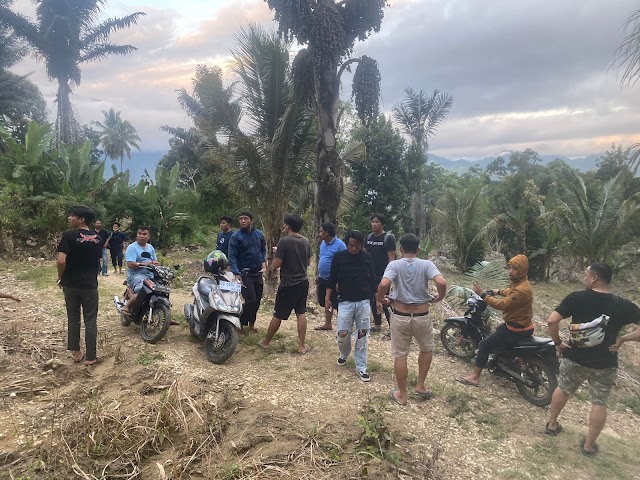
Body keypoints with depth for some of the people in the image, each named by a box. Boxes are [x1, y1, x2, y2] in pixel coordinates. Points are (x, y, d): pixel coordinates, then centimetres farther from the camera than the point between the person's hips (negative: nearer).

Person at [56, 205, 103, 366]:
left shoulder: (69, 236, -12)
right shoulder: (98, 238, 2)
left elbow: (61, 261, -20)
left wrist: (61, 278, -4)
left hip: (71, 284, -2)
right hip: (90, 284, 2)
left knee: (73, 319, 14)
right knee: (90, 320, 7)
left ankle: (76, 353, 22)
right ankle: (90, 356, 11)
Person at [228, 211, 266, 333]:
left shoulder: (259, 234, 5)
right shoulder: (236, 236, -9)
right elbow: (232, 256, -14)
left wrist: (263, 260, 6)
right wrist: (236, 273, -23)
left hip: (258, 272, 5)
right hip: (244, 273, -5)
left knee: (257, 300, 12)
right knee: (251, 300, -13)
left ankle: (251, 323, 29)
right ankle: (241, 324, 5)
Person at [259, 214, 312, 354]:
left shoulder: (284, 241, -17)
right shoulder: (306, 241, 3)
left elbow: (276, 264, -16)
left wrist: (272, 266, 5)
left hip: (288, 284, -5)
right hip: (303, 282, 6)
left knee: (278, 315, 7)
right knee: (301, 313, 11)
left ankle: (265, 342, 24)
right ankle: (302, 345, 13)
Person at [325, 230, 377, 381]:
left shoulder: (367, 257, 0)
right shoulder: (339, 257, -5)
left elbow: (372, 279, 8)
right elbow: (332, 278, 2)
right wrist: (327, 297, -2)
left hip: (364, 302, 1)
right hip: (345, 301, -1)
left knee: (362, 335, 3)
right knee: (342, 334, -2)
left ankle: (361, 367, 17)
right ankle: (344, 354, 32)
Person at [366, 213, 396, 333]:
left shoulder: (388, 238, -9)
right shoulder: (369, 237, 9)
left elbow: (392, 259, -12)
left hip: (383, 276, -7)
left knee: (384, 302, -7)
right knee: (373, 301, 13)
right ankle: (377, 325, 26)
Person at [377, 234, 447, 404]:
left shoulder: (394, 265, -8)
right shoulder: (427, 264, -6)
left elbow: (383, 284, -25)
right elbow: (441, 283, -21)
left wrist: (380, 299, -5)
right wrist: (439, 297, -2)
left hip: (400, 316, -1)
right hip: (422, 316, 1)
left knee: (400, 355, 11)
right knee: (427, 349, 26)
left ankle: (402, 395, 24)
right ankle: (420, 386, 31)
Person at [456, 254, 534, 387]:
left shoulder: (522, 289, -28)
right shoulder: (517, 282, 5)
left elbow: (501, 305, -31)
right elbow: (510, 291, 30)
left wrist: (483, 294, -28)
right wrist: (498, 292, 19)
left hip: (517, 329, -10)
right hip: (519, 323, 10)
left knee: (485, 345, -10)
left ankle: (474, 377, -7)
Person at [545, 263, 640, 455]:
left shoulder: (576, 298, -14)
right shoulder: (623, 305, -8)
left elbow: (552, 320, -20)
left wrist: (558, 342, -6)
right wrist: (622, 339, -5)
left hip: (574, 358, 0)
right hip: (605, 364, 0)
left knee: (563, 389, 22)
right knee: (599, 403, 15)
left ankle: (552, 424, 36)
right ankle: (589, 444, 25)